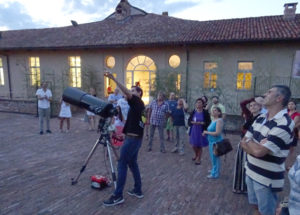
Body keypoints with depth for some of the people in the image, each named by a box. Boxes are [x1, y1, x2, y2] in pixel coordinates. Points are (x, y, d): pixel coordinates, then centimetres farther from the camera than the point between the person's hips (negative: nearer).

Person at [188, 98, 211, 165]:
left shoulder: (205, 112, -8)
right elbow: (189, 121, 5)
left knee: (199, 146, 7)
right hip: (194, 131, 3)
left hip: (201, 131, -3)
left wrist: (201, 123, -22)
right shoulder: (193, 112, 1)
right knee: (193, 145, 11)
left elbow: (208, 122, -8)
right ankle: (196, 155, 42)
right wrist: (193, 122, -15)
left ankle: (198, 159, 27)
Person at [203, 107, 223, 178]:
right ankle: (214, 169, 40)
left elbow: (217, 133, -25)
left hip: (216, 142, -9)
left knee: (215, 157, 3)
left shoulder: (219, 120, -19)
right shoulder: (213, 120, 9)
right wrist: (206, 132, 4)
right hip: (211, 141, 9)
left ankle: (215, 174, 17)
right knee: (212, 157, 22)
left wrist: (207, 132, -16)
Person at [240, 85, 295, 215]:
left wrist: (248, 141, -8)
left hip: (267, 179, -7)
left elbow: (259, 151, -29)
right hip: (251, 172, 7)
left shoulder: (284, 124, -24)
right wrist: (255, 145, -17)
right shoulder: (260, 118, 2)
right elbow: (243, 143, 3)